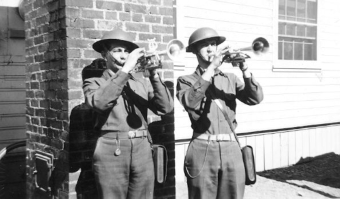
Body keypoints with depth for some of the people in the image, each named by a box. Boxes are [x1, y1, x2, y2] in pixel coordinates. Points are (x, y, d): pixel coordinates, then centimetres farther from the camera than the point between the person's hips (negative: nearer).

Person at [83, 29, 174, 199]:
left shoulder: (141, 82, 13)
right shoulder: (94, 83, 6)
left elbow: (166, 107, 0)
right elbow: (99, 103, -18)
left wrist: (153, 74, -11)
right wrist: (125, 70, -17)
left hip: (142, 150, 3)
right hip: (112, 151, -3)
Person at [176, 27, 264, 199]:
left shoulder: (230, 78, 16)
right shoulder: (186, 80, 5)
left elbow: (255, 99, 2)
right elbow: (189, 101, -18)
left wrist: (245, 69, -12)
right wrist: (212, 67, -19)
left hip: (231, 148, 3)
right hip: (203, 149, -3)